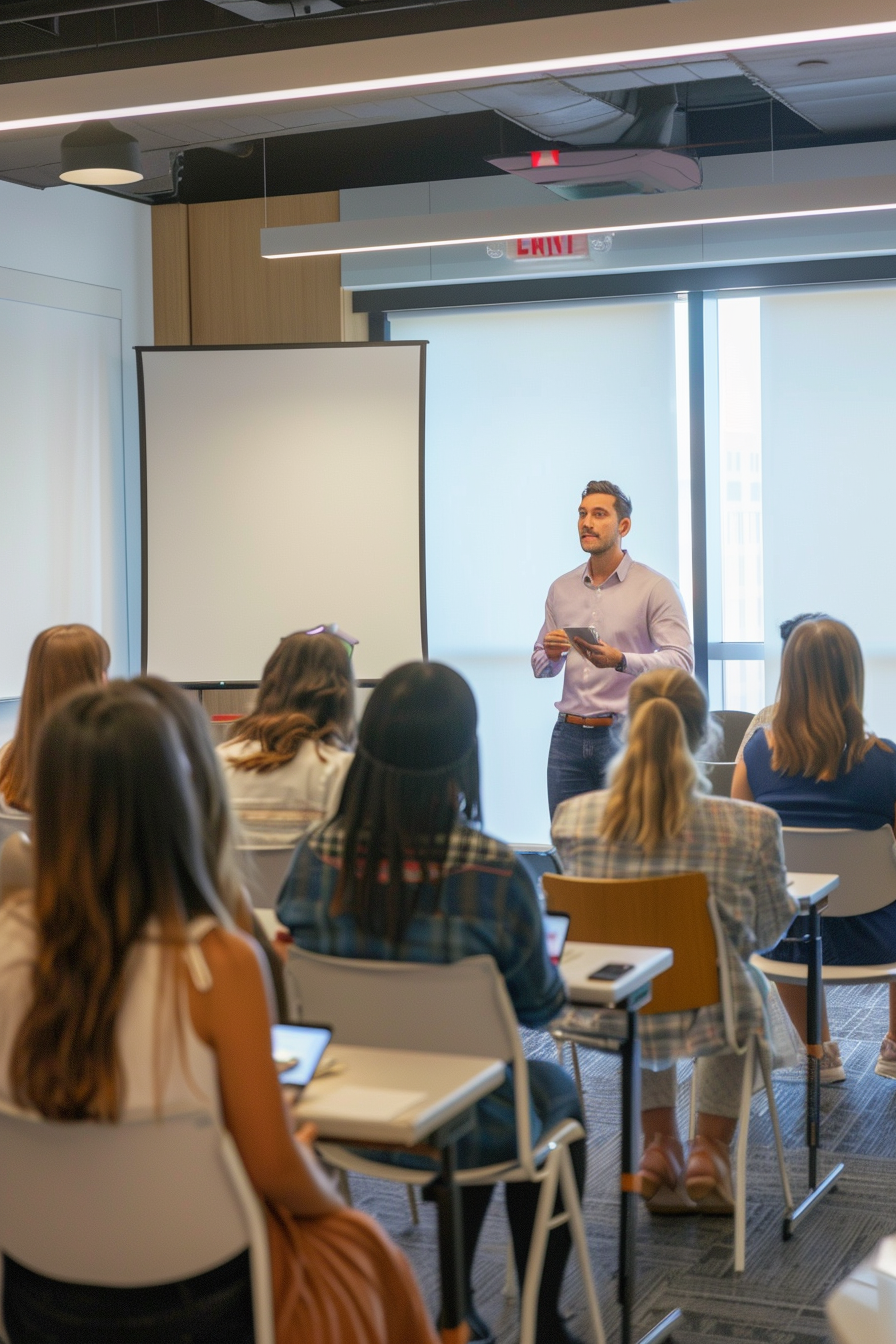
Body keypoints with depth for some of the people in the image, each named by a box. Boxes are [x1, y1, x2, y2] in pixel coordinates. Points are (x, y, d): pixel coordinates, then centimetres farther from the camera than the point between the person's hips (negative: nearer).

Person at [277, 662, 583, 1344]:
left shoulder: (315, 858, -15)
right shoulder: (494, 872, -26)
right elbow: (538, 1005, -12)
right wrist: (552, 973, 12)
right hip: (461, 1127, -4)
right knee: (558, 1092, 30)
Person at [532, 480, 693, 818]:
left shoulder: (655, 588, -2)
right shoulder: (561, 588, 13)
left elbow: (682, 661, -12)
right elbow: (540, 666, 18)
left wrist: (620, 660, -25)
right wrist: (550, 655, -5)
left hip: (625, 737, -4)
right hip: (569, 735, 4)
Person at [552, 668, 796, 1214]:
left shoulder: (573, 817, -12)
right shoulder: (751, 826, -19)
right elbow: (769, 930, -1)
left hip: (608, 1017, 2)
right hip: (706, 1017, -2)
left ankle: (661, 1143, 42)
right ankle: (710, 1149, 35)